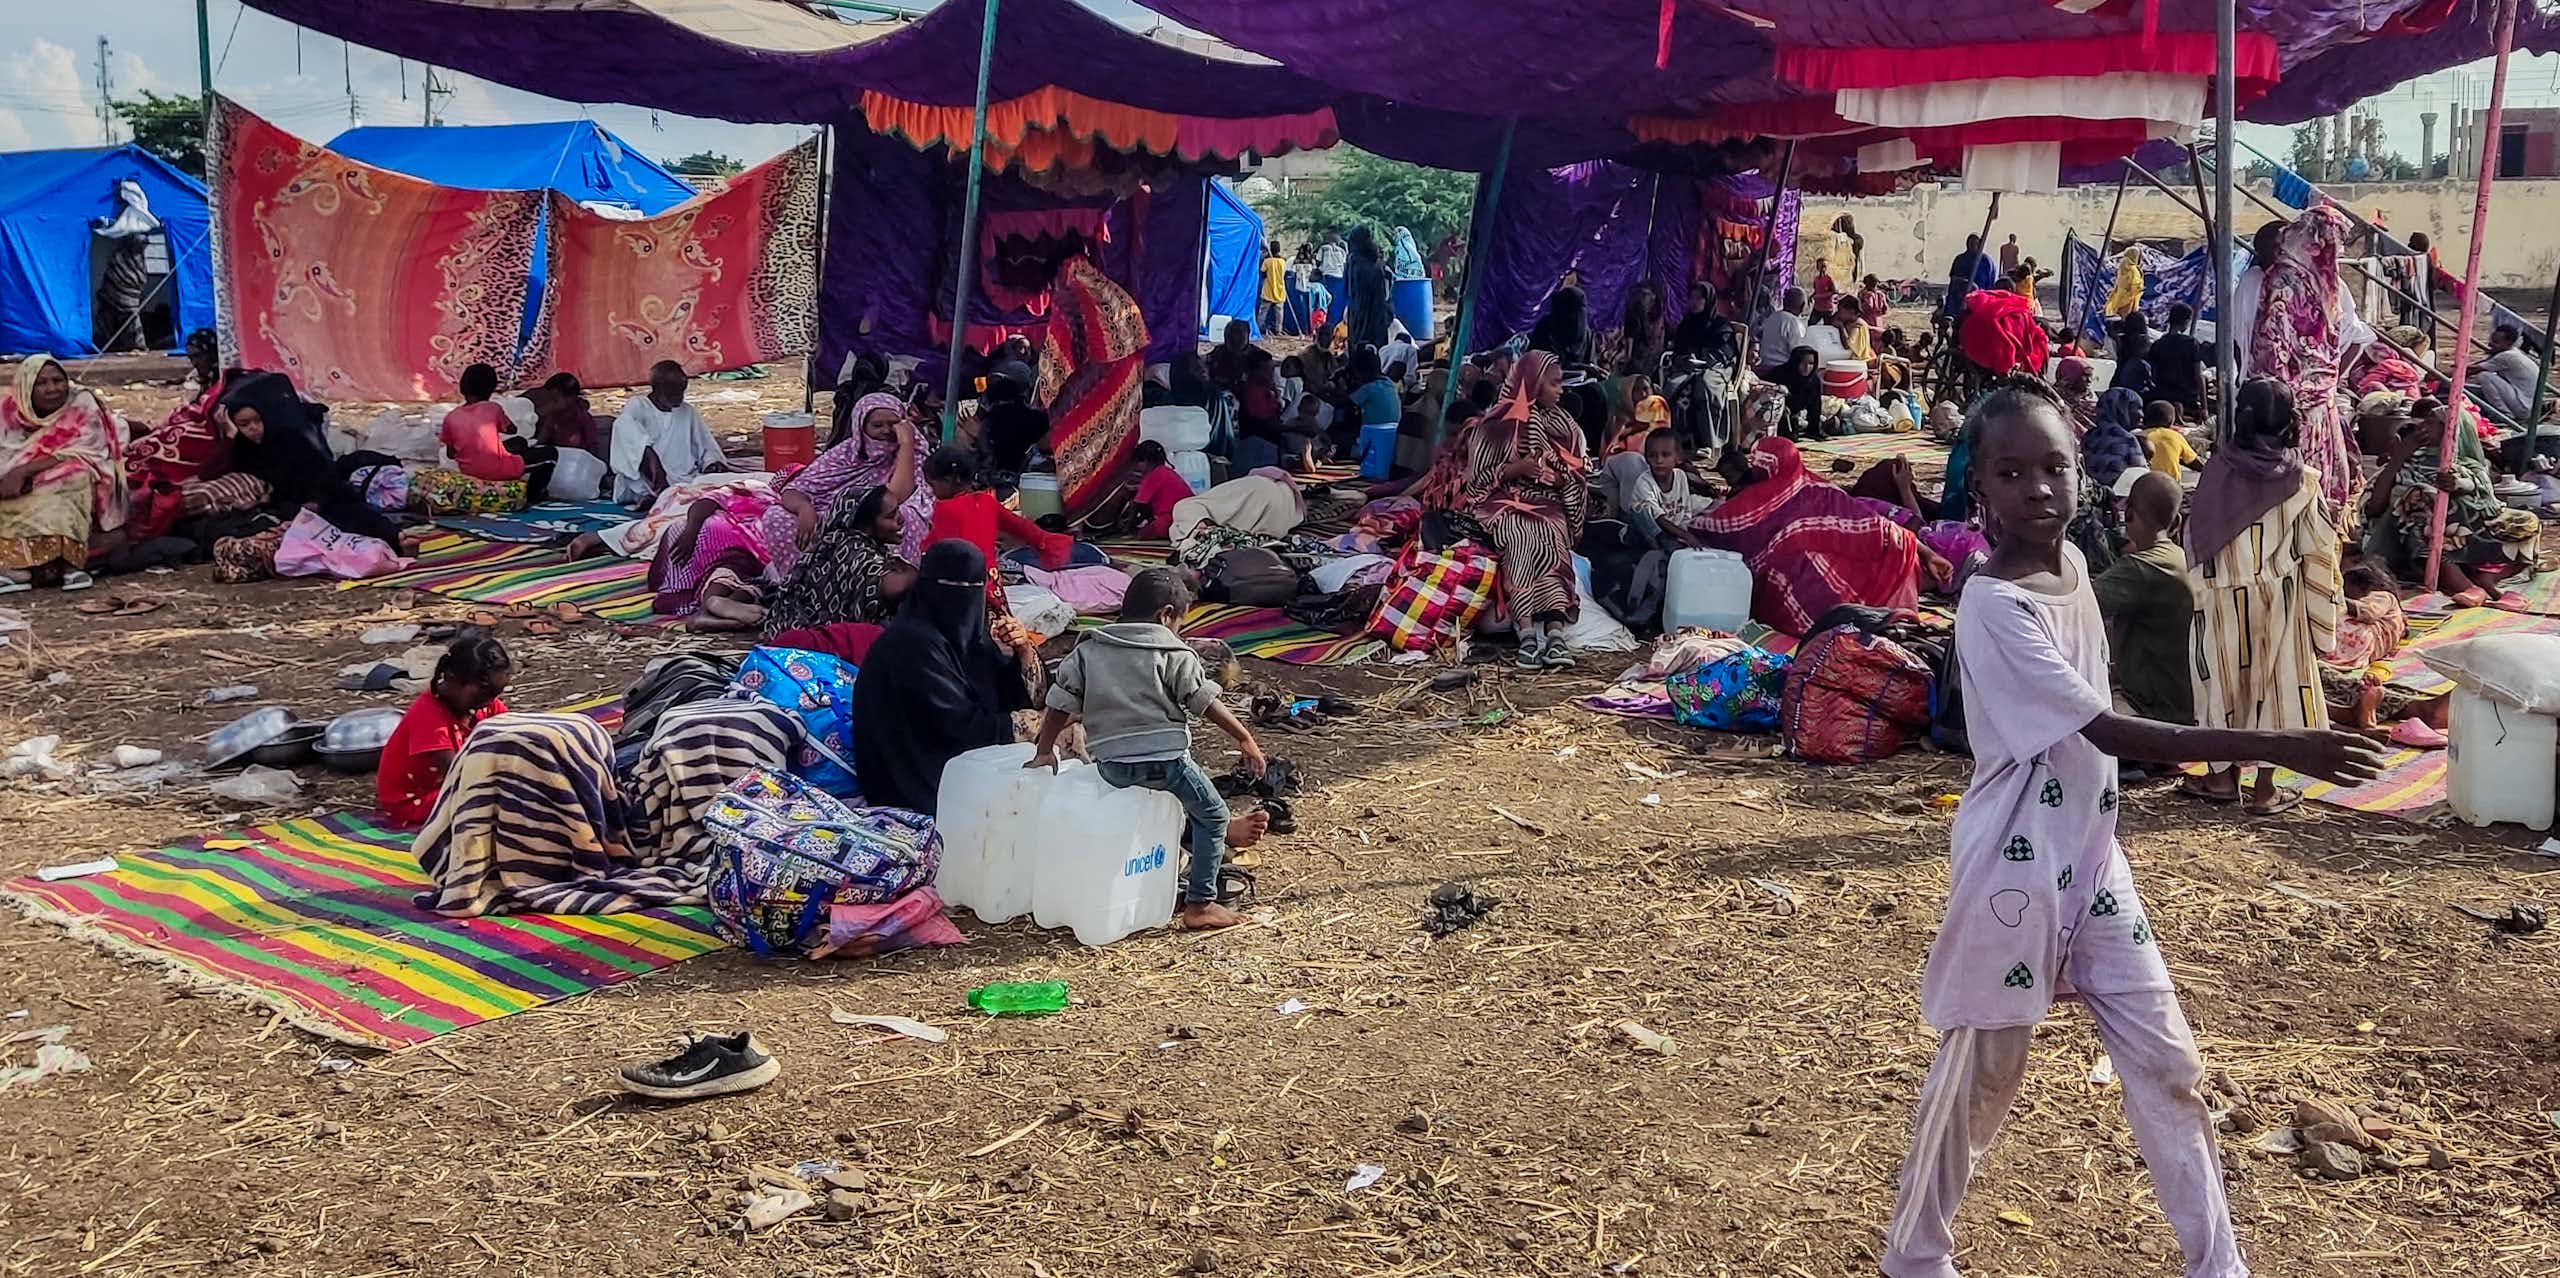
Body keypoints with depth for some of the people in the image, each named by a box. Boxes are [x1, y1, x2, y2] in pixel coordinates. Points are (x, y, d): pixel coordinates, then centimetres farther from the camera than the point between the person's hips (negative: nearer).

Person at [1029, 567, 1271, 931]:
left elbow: (1059, 703, 9)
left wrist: (1044, 752, 18)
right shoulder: (1174, 655, -4)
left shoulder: (1087, 651, 8)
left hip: (1109, 764, 6)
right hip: (1164, 758, -5)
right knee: (1212, 815, 12)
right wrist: (1245, 739, 2)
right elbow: (1207, 703, -6)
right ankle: (1199, 905, 11)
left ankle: (1219, 834, 46)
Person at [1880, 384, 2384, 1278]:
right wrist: (2278, 748, -29)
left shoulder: (2073, 564, 3)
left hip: (2094, 858, 7)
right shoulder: (1992, 606, -22)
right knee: (1979, 1074, 6)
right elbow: (2110, 733, -26)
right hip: (2014, 868, -7)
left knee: (2168, 1062, 11)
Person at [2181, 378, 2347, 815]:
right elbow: (2318, 547, -5)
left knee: (2227, 677, 14)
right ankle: (2265, 788, 13)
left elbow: (2197, 537, -6)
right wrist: (2321, 605, 6)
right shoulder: (2299, 477, -9)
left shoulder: (2219, 468, -11)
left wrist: (2199, 587, 6)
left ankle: (2224, 776, 23)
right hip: (2279, 594, 0)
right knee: (2275, 679, 9)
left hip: (2225, 594, 0)